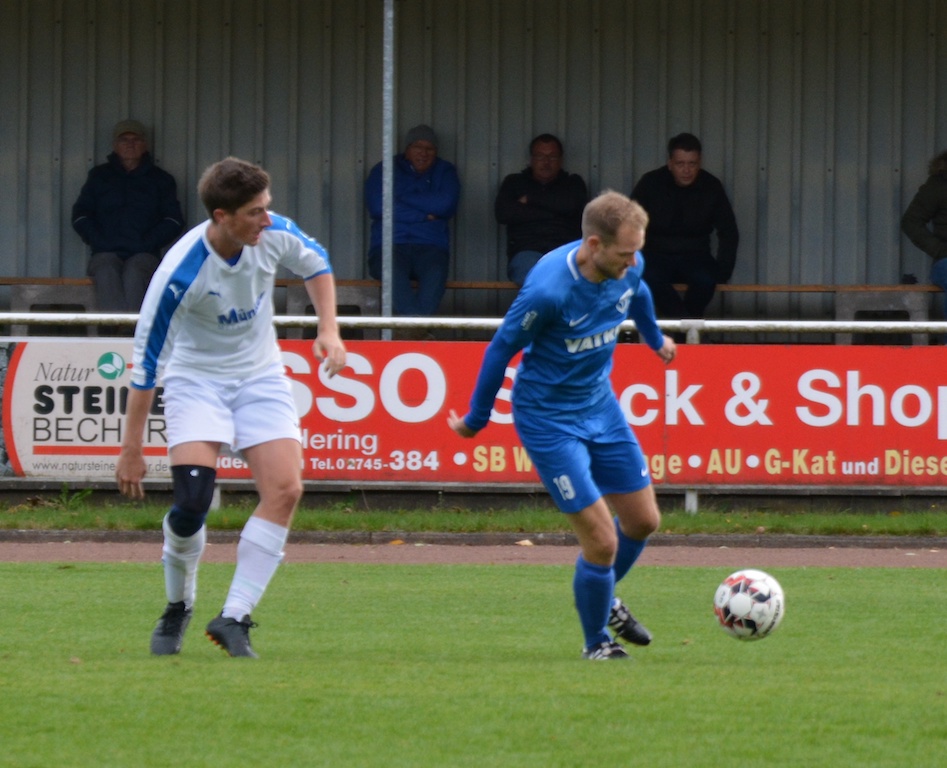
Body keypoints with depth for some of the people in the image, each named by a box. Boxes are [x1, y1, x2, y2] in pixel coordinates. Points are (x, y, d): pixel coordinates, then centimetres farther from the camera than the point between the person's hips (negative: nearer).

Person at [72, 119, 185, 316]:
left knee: (133, 274, -37)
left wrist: (146, 243, -4)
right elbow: (80, 216, 17)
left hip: (144, 255, 0)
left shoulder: (160, 180, 21)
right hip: (107, 254, 0)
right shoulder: (100, 176, 23)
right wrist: (99, 241, -1)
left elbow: (174, 220, 12)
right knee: (106, 272, -36)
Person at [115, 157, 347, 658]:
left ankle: (234, 617, -10)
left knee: (284, 489, -15)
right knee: (193, 498, -20)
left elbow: (316, 263, 10)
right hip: (196, 378, -4)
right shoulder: (179, 274, -29)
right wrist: (132, 449, -16)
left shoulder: (275, 234, -16)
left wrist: (329, 331, -2)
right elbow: (146, 361, -20)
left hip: (260, 376, 4)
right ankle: (178, 607, 8)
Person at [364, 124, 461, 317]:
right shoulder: (383, 171, 16)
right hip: (390, 246, -1)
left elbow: (445, 205, -1)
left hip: (430, 248, 1)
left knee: (436, 271, -36)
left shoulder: (445, 172, 20)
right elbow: (377, 207, -2)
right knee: (393, 270, -37)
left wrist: (402, 196, 3)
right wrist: (424, 215, -1)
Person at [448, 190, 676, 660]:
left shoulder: (629, 268, -12)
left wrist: (655, 340, 35)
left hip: (600, 405, 7)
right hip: (548, 421, -7)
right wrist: (476, 420, -4)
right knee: (601, 541, -9)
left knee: (643, 520, 14)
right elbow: (502, 349, -17)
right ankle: (596, 643, 16)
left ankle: (604, 599, 43)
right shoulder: (548, 289, -32)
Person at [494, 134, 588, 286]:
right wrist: (550, 212, 4)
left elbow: (571, 204, 0)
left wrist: (530, 199, 7)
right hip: (527, 250, -1)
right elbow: (502, 212, 4)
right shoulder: (515, 182, 24)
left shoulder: (573, 183, 24)